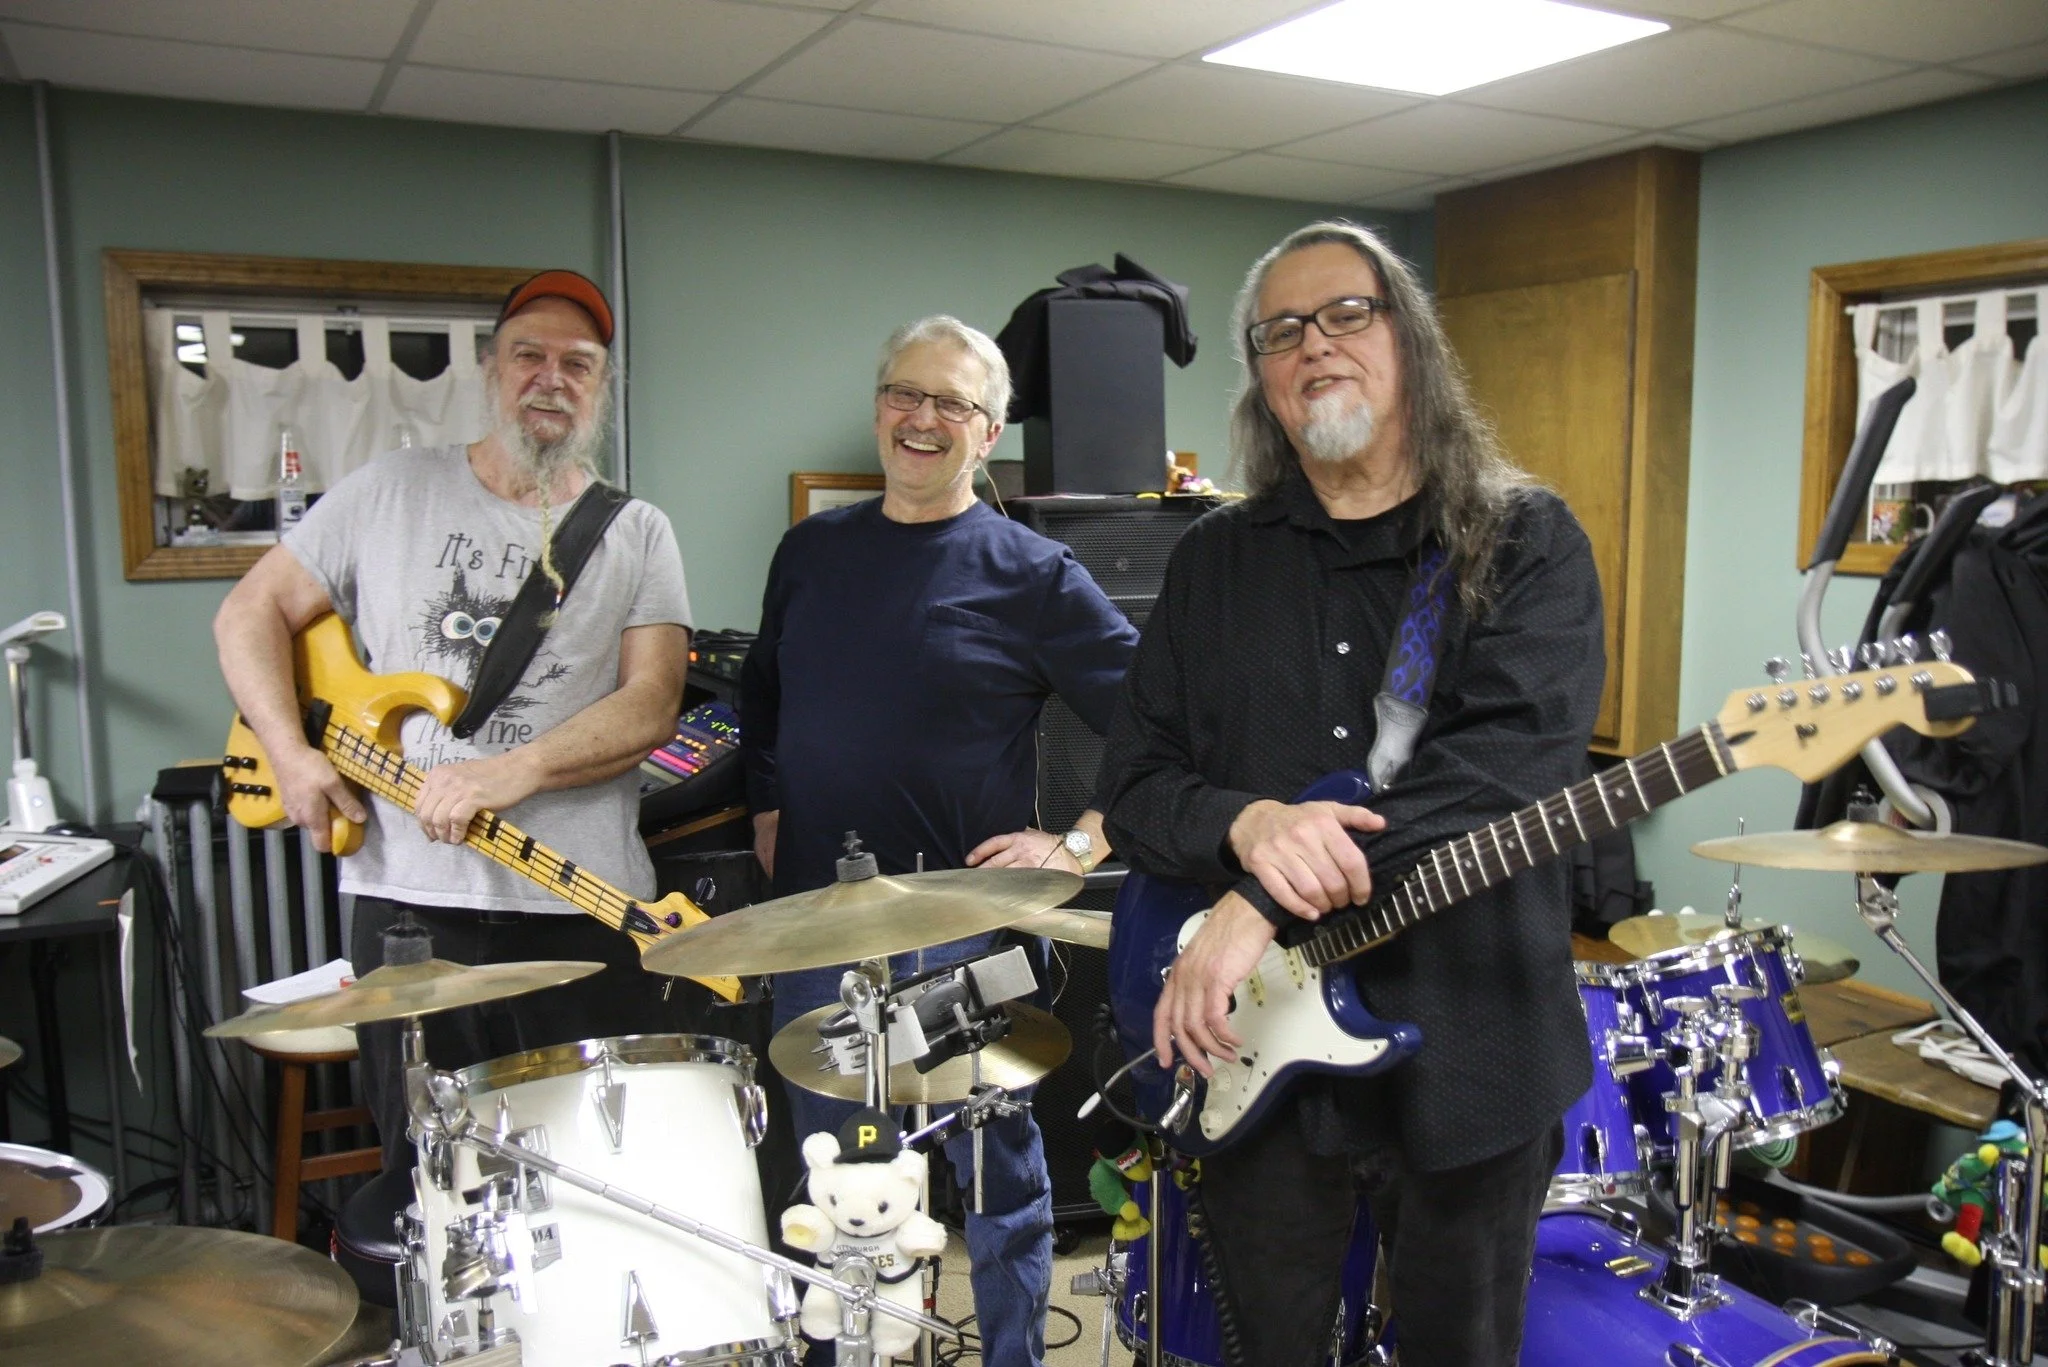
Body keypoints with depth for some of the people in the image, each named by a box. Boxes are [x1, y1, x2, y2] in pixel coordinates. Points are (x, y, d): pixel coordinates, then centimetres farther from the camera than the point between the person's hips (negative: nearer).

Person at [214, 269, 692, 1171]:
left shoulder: (636, 535, 4)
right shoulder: (391, 493, 8)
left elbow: (652, 705, -6)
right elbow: (252, 612, 12)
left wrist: (513, 771, -21)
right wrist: (293, 754, -4)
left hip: (582, 907, -1)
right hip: (407, 899, 1)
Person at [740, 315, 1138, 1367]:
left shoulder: (1029, 574, -6)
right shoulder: (811, 550, 8)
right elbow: (764, 693, 24)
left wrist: (1078, 846, -14)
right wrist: (766, 814, 13)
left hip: (964, 931, -4)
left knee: (998, 1180, 10)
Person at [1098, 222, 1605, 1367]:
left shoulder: (1526, 542, -5)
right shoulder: (1216, 560, 5)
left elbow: (1508, 760, -22)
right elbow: (1134, 783, 2)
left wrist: (1264, 905, -28)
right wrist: (1248, 826, -22)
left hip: (1468, 1056, -2)